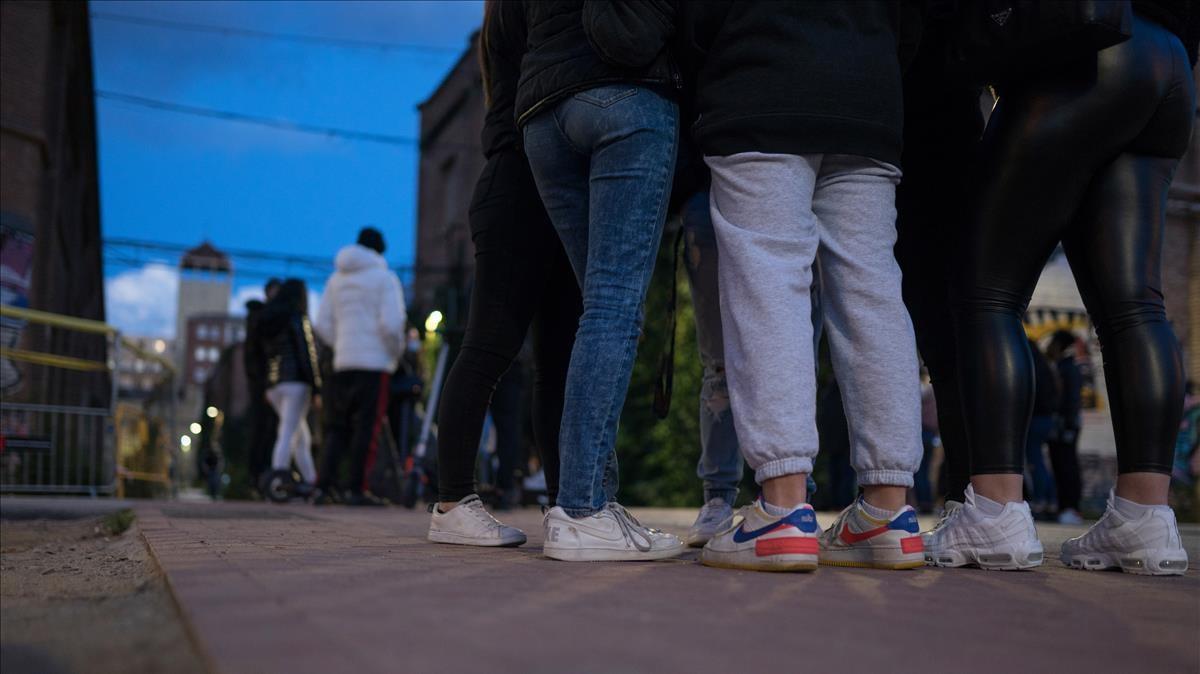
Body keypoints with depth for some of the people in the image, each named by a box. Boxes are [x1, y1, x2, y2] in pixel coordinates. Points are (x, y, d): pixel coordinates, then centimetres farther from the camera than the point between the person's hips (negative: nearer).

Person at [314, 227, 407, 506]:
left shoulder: (336, 279, 15)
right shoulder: (384, 278, -2)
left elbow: (323, 325, 13)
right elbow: (391, 323, -13)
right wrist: (396, 352, 2)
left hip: (342, 363, 5)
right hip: (374, 361, -5)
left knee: (337, 427, 11)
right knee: (367, 428, -3)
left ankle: (325, 485, 5)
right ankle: (357, 490, -5)